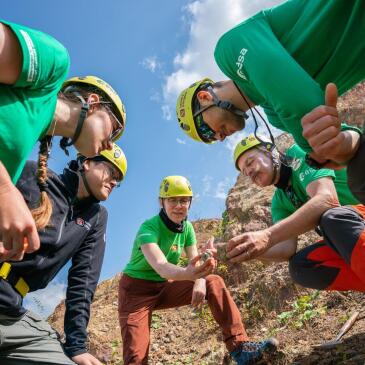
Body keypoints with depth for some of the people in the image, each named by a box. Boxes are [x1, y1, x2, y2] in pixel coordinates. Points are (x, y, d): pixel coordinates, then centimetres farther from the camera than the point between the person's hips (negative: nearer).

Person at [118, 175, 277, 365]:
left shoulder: (187, 227, -5)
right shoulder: (149, 228, -25)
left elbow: (196, 261, -8)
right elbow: (160, 266, -42)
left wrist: (200, 281, -33)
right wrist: (187, 273, -65)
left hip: (164, 287, 5)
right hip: (137, 288, -5)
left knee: (214, 283, -14)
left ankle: (240, 347, -16)